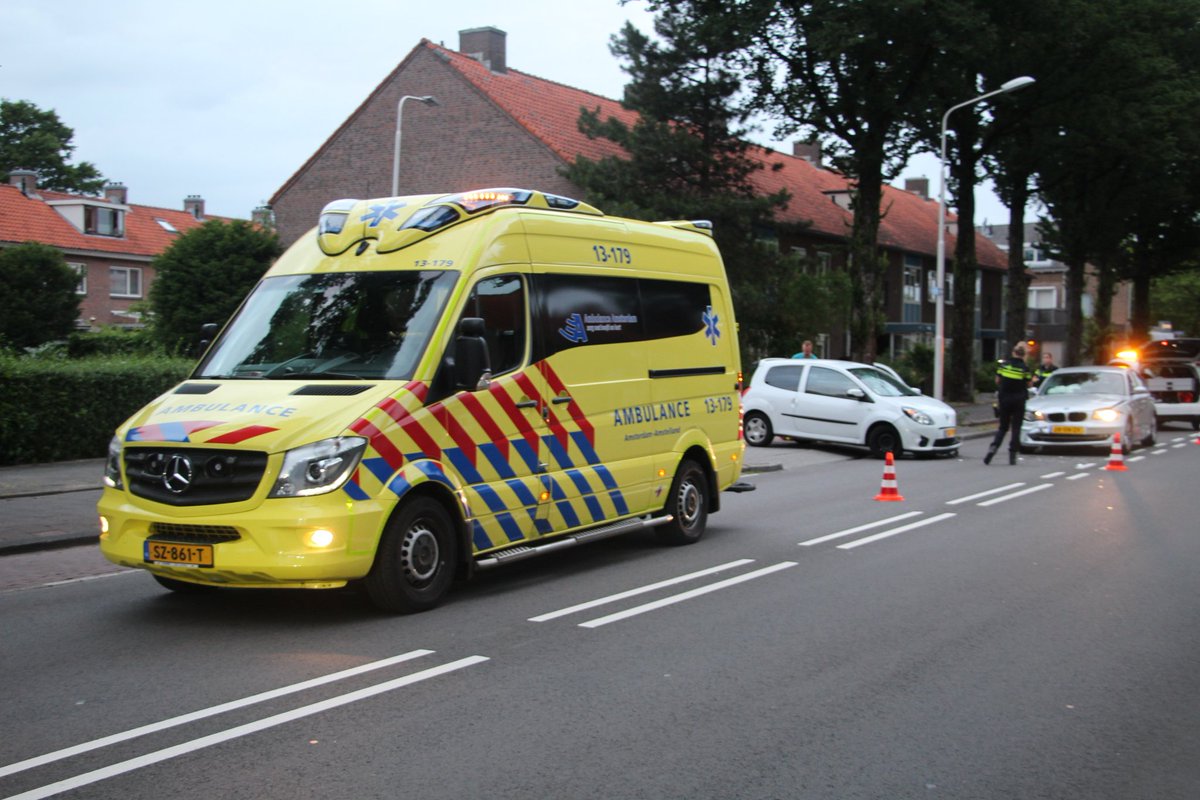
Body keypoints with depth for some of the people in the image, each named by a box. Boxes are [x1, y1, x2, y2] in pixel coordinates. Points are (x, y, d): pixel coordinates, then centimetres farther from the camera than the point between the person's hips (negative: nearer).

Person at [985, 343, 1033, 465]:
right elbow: (1028, 385, -1)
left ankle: (993, 448, -11)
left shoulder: (1003, 365, -2)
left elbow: (997, 381, 5)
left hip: (1004, 399, 2)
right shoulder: (1025, 368, -9)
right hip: (1019, 400, -2)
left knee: (1003, 427, 12)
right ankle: (1012, 455, 2)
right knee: (1016, 428, 6)